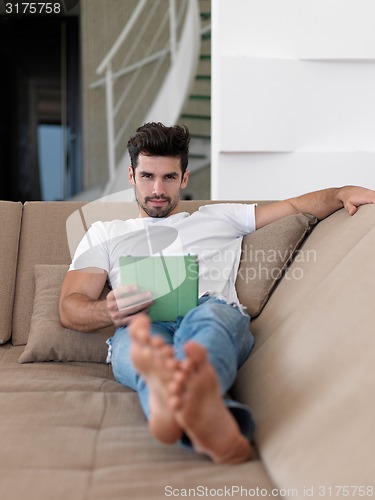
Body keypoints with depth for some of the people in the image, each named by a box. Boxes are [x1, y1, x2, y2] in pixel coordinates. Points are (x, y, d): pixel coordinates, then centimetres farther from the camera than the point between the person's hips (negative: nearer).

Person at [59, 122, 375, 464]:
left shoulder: (220, 218, 32)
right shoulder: (104, 235, 29)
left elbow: (298, 206, 29)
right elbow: (69, 308, 16)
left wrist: (343, 193, 7)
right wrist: (108, 310, -9)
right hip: (141, 327, 0)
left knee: (209, 315, -38)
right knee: (136, 338, -38)